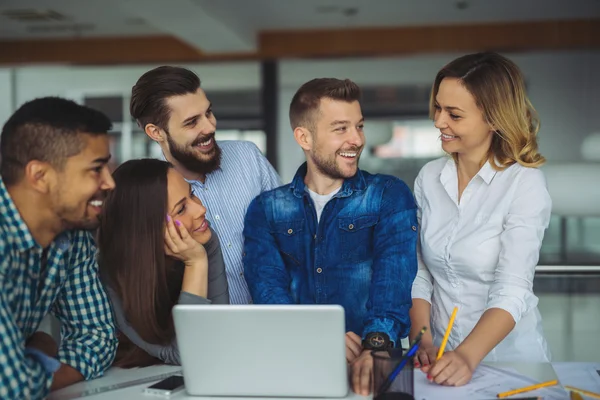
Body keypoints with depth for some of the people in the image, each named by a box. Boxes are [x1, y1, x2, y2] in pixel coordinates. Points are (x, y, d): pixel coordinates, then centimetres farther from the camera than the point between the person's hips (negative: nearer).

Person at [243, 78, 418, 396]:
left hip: (370, 363, -1)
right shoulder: (265, 210, 9)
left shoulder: (390, 197, 4)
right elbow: (268, 286, -3)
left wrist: (376, 346, -29)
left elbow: (393, 281, -10)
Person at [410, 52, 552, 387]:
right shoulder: (429, 178, 3)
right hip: (442, 357, 3)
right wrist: (422, 342, -9)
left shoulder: (526, 183, -10)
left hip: (509, 357, -3)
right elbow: (418, 271, 4)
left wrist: (467, 357, -29)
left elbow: (512, 290, -17)